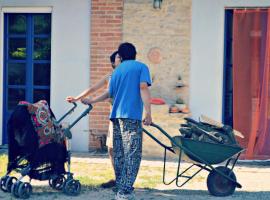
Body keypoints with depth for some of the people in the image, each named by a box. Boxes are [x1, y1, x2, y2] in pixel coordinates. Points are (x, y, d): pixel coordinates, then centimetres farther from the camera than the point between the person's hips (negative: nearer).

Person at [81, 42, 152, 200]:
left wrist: (90, 101, 41)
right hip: (132, 116, -6)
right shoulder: (141, 67, 4)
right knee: (132, 155, -9)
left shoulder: (117, 70, 20)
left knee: (119, 155, 11)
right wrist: (148, 113, -14)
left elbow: (109, 93, 24)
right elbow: (143, 88, -10)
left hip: (116, 116, 6)